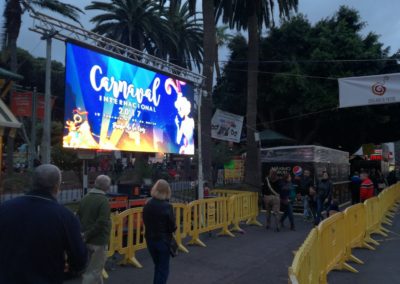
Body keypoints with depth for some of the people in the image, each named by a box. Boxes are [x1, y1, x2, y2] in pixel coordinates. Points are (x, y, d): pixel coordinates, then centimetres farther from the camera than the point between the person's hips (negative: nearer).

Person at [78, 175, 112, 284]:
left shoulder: (85, 198, 5)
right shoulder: (103, 200, -17)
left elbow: (79, 218, 10)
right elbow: (102, 223, -25)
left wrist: (84, 234, 12)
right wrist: (87, 235, -16)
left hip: (87, 240, 8)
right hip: (98, 240, -7)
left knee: (95, 267, 24)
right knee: (92, 271, 2)